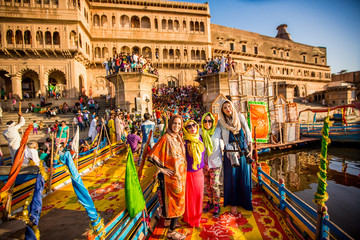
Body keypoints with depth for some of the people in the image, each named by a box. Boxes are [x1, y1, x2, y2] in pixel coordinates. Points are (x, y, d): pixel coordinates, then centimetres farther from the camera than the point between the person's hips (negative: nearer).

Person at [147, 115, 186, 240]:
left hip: (180, 174, 8)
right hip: (171, 175, -8)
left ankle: (168, 220, 43)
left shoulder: (178, 138, 5)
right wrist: (162, 168, -17)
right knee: (177, 201, 2)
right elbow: (152, 155, -23)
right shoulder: (166, 138, -19)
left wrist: (182, 172, 12)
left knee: (173, 199, 21)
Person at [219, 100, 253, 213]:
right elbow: (225, 139, -8)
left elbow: (248, 132, 1)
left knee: (245, 177, 10)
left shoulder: (240, 117, 0)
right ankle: (233, 204, 21)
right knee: (232, 178, 5)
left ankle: (245, 201, 30)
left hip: (244, 151, 2)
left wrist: (250, 149, -4)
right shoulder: (222, 122, -5)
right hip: (230, 152, -2)